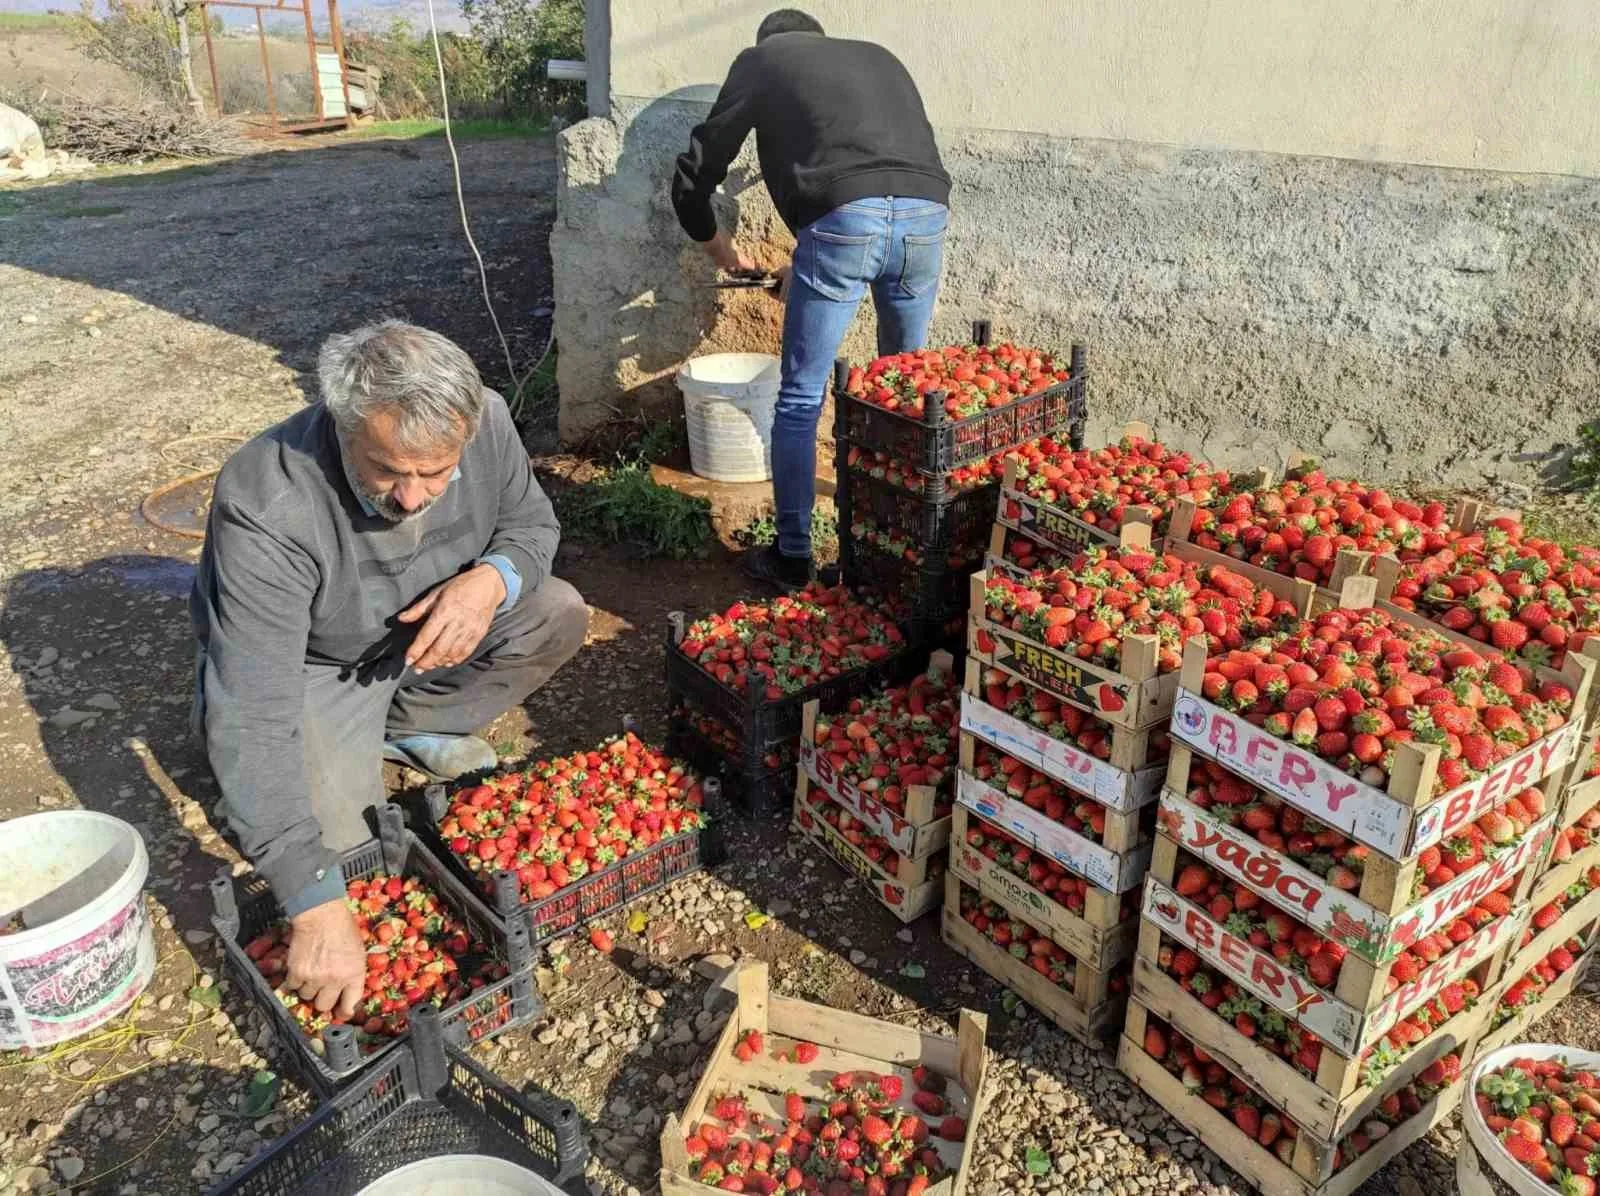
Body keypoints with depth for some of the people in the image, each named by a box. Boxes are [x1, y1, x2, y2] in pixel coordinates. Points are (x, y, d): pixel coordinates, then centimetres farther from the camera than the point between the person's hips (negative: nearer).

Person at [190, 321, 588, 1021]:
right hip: (314, 664, -5)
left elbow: (533, 523, -5)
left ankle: (408, 725, 7)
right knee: (339, 840, -21)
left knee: (559, 615, -13)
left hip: (431, 630, 5)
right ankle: (347, 747, 14)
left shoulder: (484, 420, -25)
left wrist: (493, 578, -32)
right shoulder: (266, 509, -39)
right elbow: (253, 719, -40)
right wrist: (316, 908, -44)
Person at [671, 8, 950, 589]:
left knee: (800, 400, 7)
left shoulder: (760, 61, 21)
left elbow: (694, 174, 19)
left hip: (844, 220, -5)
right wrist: (807, 265, 42)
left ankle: (792, 556, 13)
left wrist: (716, 243, 39)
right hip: (927, 215, 5)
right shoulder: (878, 56, 34)